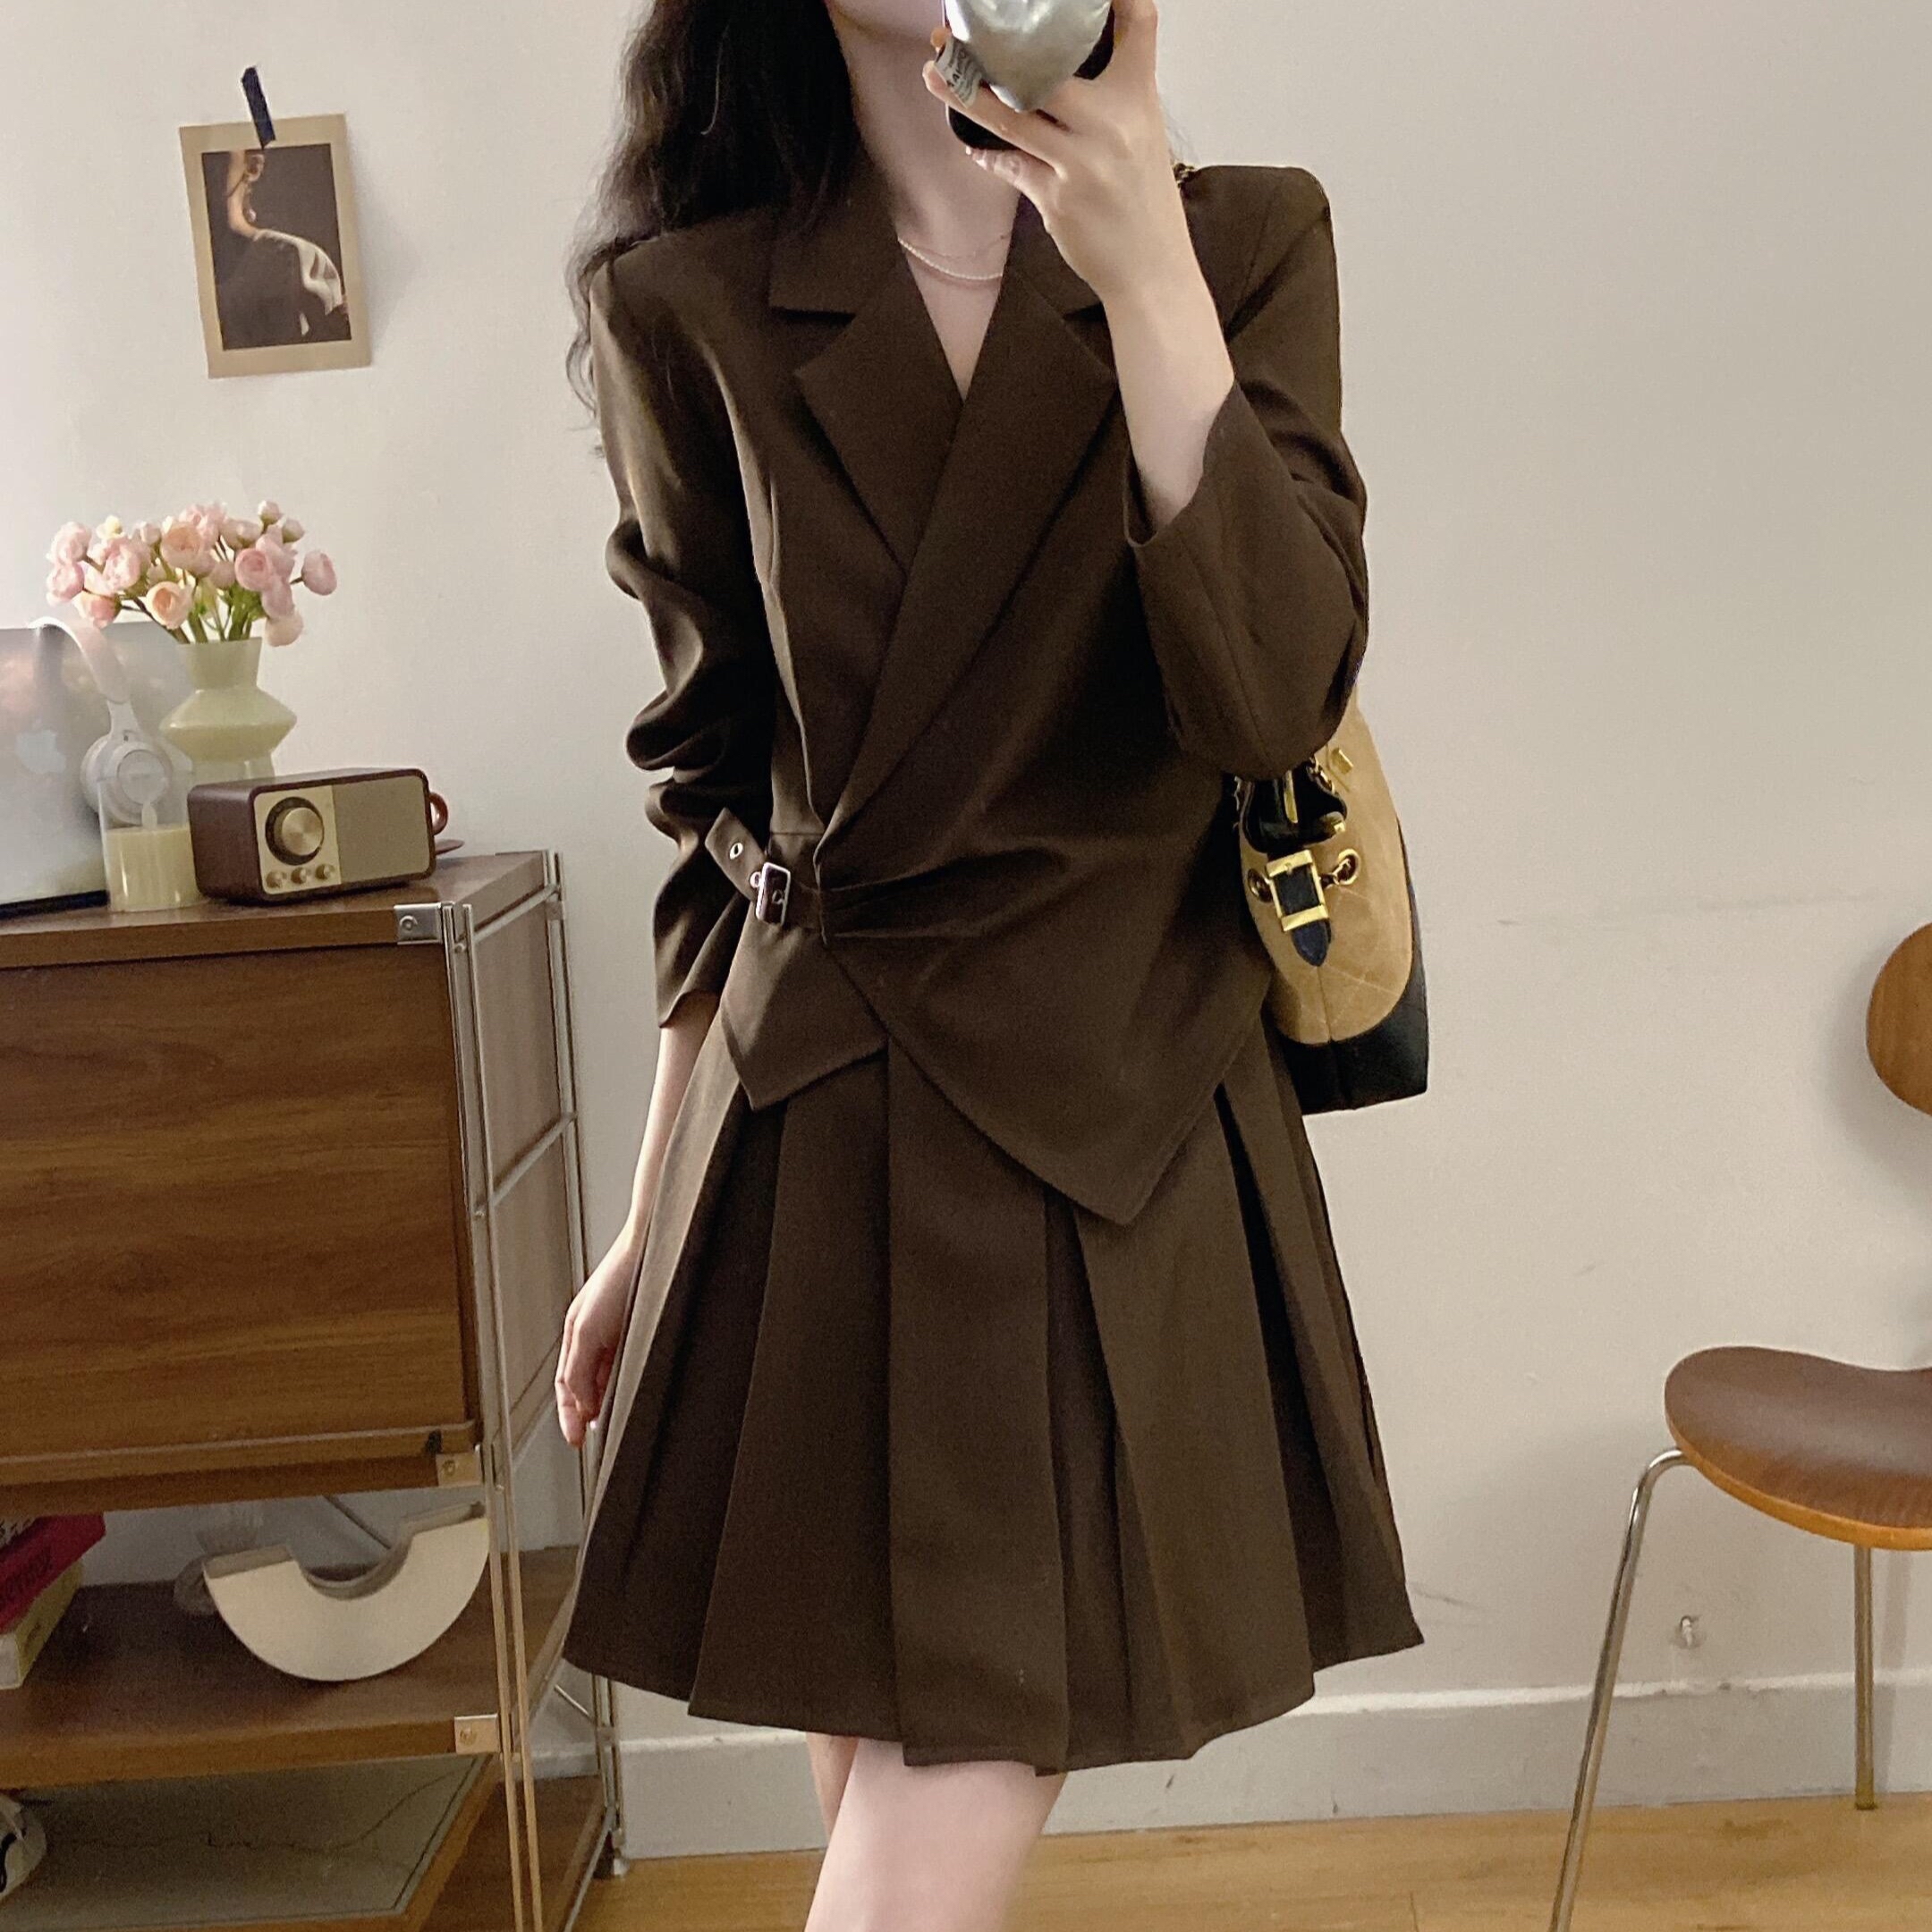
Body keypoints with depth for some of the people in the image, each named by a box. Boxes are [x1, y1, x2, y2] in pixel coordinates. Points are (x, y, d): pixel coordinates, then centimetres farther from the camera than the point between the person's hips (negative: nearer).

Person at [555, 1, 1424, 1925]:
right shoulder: (692, 308, 2)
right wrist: (649, 1229, 10)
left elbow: (1276, 699, -12)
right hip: (818, 1150, 1)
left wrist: (1147, 279, -20)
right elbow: (722, 806, 8)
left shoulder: (1249, 238, 2)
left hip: (1124, 1130, -1)